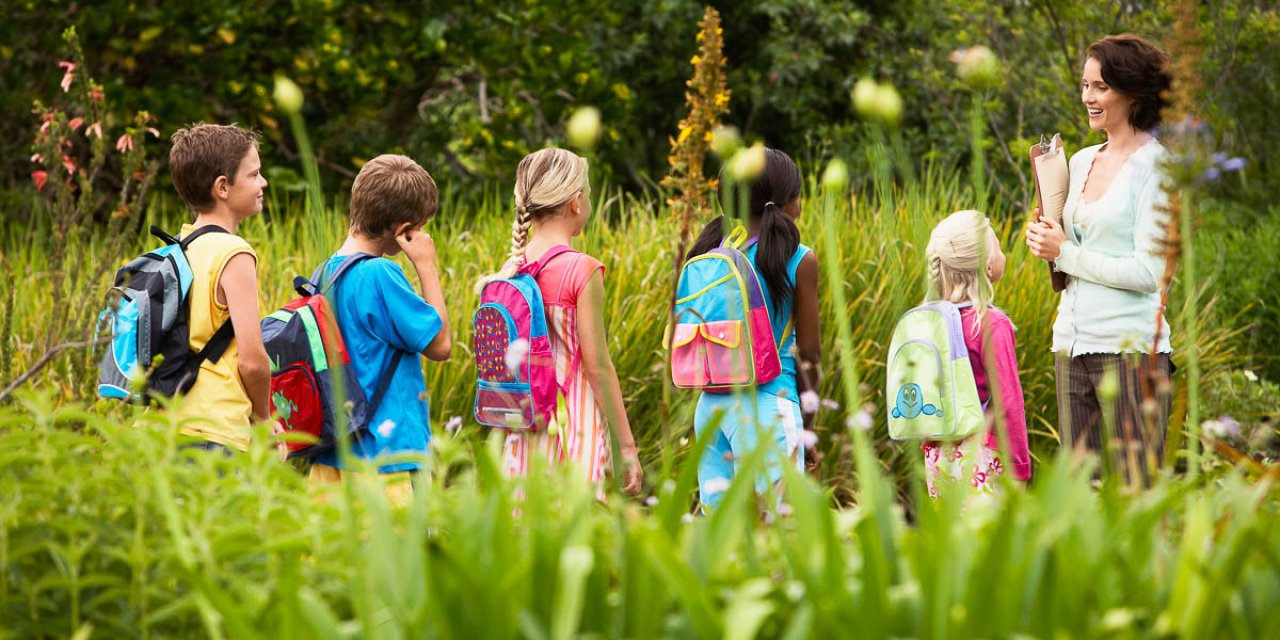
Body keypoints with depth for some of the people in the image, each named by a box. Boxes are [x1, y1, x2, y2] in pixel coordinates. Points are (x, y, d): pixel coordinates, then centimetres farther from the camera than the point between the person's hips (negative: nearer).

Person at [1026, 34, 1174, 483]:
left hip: (1129, 348, -7)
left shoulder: (1155, 167, -7)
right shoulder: (1081, 162, 15)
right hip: (1072, 344, 7)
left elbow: (1149, 272, -14)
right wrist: (1044, 241, 4)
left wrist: (1066, 253, -8)